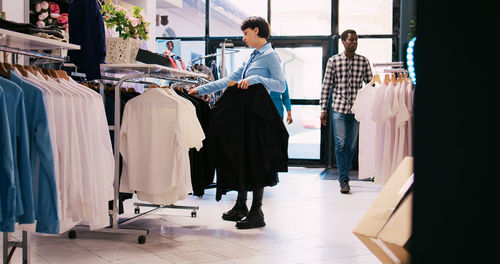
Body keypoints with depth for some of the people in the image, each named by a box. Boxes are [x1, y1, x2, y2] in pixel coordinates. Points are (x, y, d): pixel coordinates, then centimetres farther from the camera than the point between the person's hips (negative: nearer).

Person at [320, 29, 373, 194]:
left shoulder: (364, 61, 6)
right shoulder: (333, 60, 3)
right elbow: (326, 86, 4)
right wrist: (323, 109, 2)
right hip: (339, 108, -2)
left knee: (352, 145, 6)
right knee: (341, 144, -8)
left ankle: (344, 175, 22)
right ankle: (344, 180, -3)